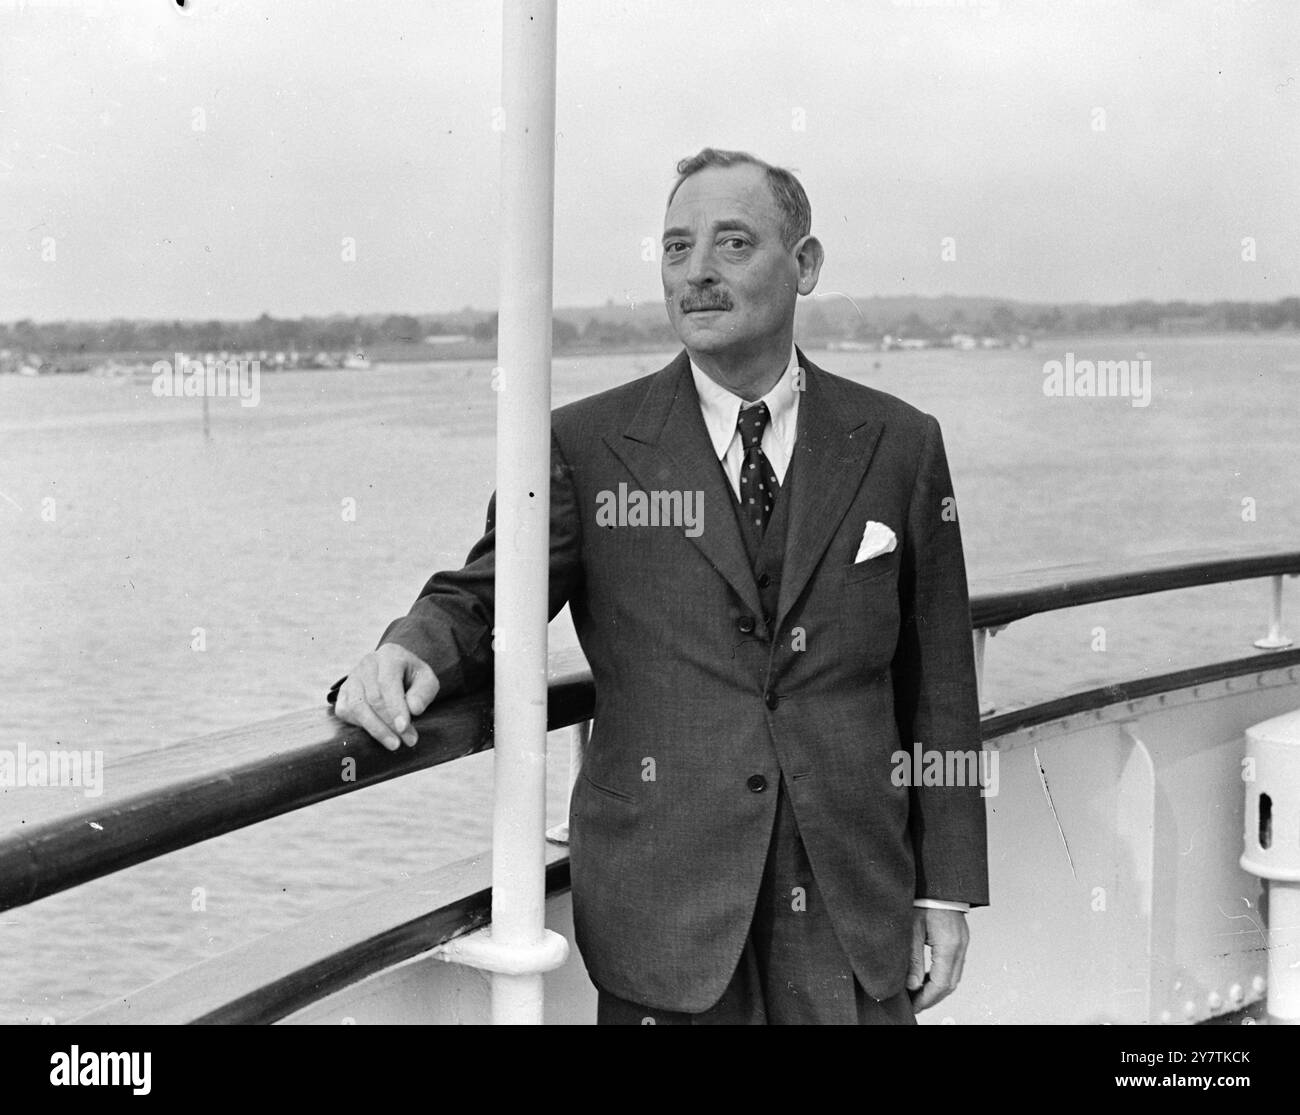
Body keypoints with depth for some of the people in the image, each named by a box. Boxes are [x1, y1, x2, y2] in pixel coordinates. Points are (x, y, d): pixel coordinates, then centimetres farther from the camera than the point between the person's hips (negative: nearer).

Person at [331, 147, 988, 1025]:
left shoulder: (899, 445, 4)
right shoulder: (586, 446, 0)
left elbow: (938, 683, 5)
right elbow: (482, 602, 1)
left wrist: (946, 887, 5)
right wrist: (412, 654, -23)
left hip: (852, 904, 1)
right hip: (663, 908, -1)